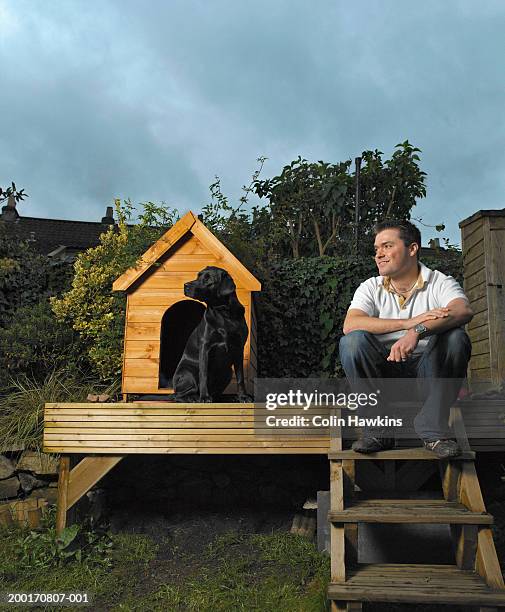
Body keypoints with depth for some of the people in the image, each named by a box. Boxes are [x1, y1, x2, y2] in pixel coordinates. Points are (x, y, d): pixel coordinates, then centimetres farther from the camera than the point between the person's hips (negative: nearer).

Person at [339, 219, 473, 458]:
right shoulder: (371, 288, 4)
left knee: (455, 338, -27)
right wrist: (409, 322, -26)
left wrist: (417, 331, -42)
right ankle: (378, 429, -17)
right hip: (384, 370, 1)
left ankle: (432, 429, -19)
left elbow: (464, 311, -24)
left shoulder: (440, 283, -1)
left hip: (428, 370, -1)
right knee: (352, 341, -25)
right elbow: (350, 325, -16)